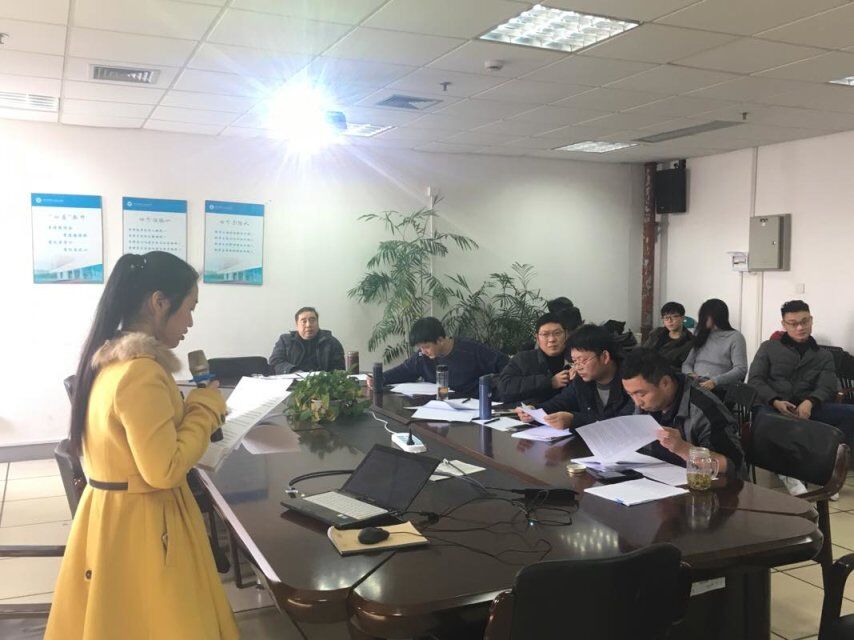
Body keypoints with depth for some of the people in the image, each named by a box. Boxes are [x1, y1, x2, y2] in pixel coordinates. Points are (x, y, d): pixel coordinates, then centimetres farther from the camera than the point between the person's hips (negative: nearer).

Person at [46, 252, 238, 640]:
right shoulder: (143, 370, -25)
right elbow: (164, 470, -25)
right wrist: (205, 409, -15)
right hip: (140, 525, -9)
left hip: (108, 516, 9)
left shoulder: (107, 358, 5)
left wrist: (190, 408, 9)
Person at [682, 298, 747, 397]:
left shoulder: (735, 337, 7)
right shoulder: (701, 336, 24)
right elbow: (687, 363, 18)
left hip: (719, 390, -4)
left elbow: (741, 370, -5)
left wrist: (715, 381, -20)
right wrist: (690, 374, -6)